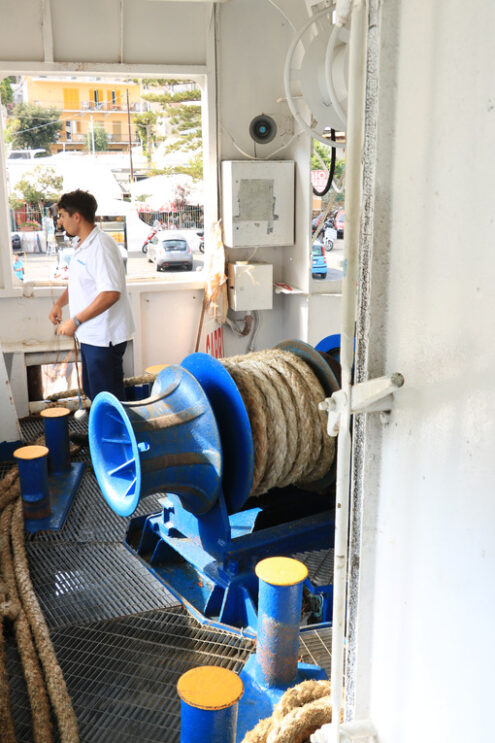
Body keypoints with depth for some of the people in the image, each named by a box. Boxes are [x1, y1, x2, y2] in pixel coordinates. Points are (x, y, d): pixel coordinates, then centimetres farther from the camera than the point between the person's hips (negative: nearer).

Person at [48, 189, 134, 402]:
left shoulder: (101, 245, -20)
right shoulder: (82, 245, 13)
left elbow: (111, 293, -28)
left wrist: (75, 321, -24)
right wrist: (59, 303, 9)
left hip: (105, 336, -11)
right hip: (90, 335, 11)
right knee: (92, 391, 20)